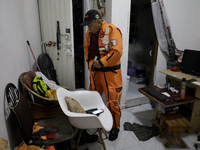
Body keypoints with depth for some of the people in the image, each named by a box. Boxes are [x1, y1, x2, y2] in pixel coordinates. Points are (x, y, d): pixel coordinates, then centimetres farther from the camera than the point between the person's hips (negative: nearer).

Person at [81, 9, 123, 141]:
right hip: (95, 71, 7)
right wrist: (90, 62, 5)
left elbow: (117, 52, -23)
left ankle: (115, 127, 26)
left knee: (113, 101, 3)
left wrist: (101, 63, -19)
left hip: (110, 72, -7)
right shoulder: (90, 33, 9)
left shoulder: (112, 30, -15)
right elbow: (87, 48, 20)